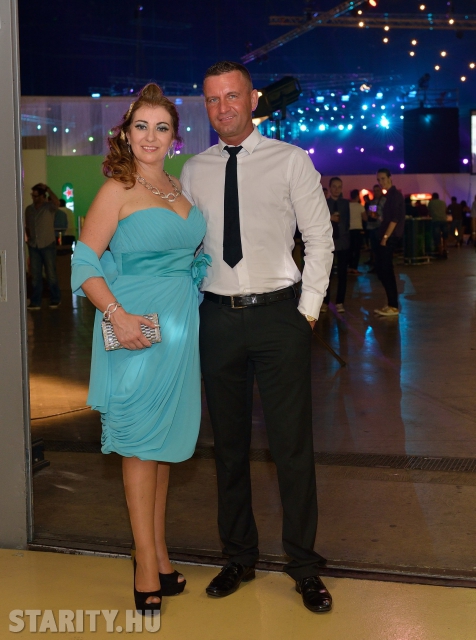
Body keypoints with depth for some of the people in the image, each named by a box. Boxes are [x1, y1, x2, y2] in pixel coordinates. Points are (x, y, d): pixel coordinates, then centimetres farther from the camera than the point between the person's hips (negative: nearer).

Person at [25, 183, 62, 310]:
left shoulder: (49, 207, -6)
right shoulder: (29, 209, 8)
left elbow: (57, 202, -30)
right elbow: (27, 226, 16)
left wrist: (47, 189, -25)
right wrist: (28, 237, 0)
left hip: (48, 245, -4)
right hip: (33, 246, 4)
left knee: (51, 275, 1)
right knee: (35, 275, 6)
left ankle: (55, 300, 13)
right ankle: (35, 302, 11)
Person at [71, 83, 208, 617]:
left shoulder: (179, 189, 12)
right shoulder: (117, 190, -7)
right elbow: (85, 263, -12)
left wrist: (190, 307, 8)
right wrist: (117, 315, -25)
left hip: (178, 327, 7)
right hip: (136, 328, -6)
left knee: (164, 441, 13)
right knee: (141, 443, 0)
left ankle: (158, 555, 26)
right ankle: (148, 569, 10)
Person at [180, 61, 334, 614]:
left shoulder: (290, 161, 1)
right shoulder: (194, 171, 9)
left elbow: (320, 238, 1)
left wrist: (308, 309, -5)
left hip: (279, 316, -3)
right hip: (218, 317, 3)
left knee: (292, 444, 1)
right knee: (228, 442, 11)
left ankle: (303, 564, 16)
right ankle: (238, 557, 26)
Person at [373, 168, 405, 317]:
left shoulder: (395, 195, -11)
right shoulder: (389, 195, 17)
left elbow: (395, 219, -19)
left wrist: (385, 237, -20)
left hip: (390, 238, -10)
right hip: (387, 238, 10)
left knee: (385, 271, -9)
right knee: (384, 271, 10)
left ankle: (393, 306, -6)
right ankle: (391, 304, 15)